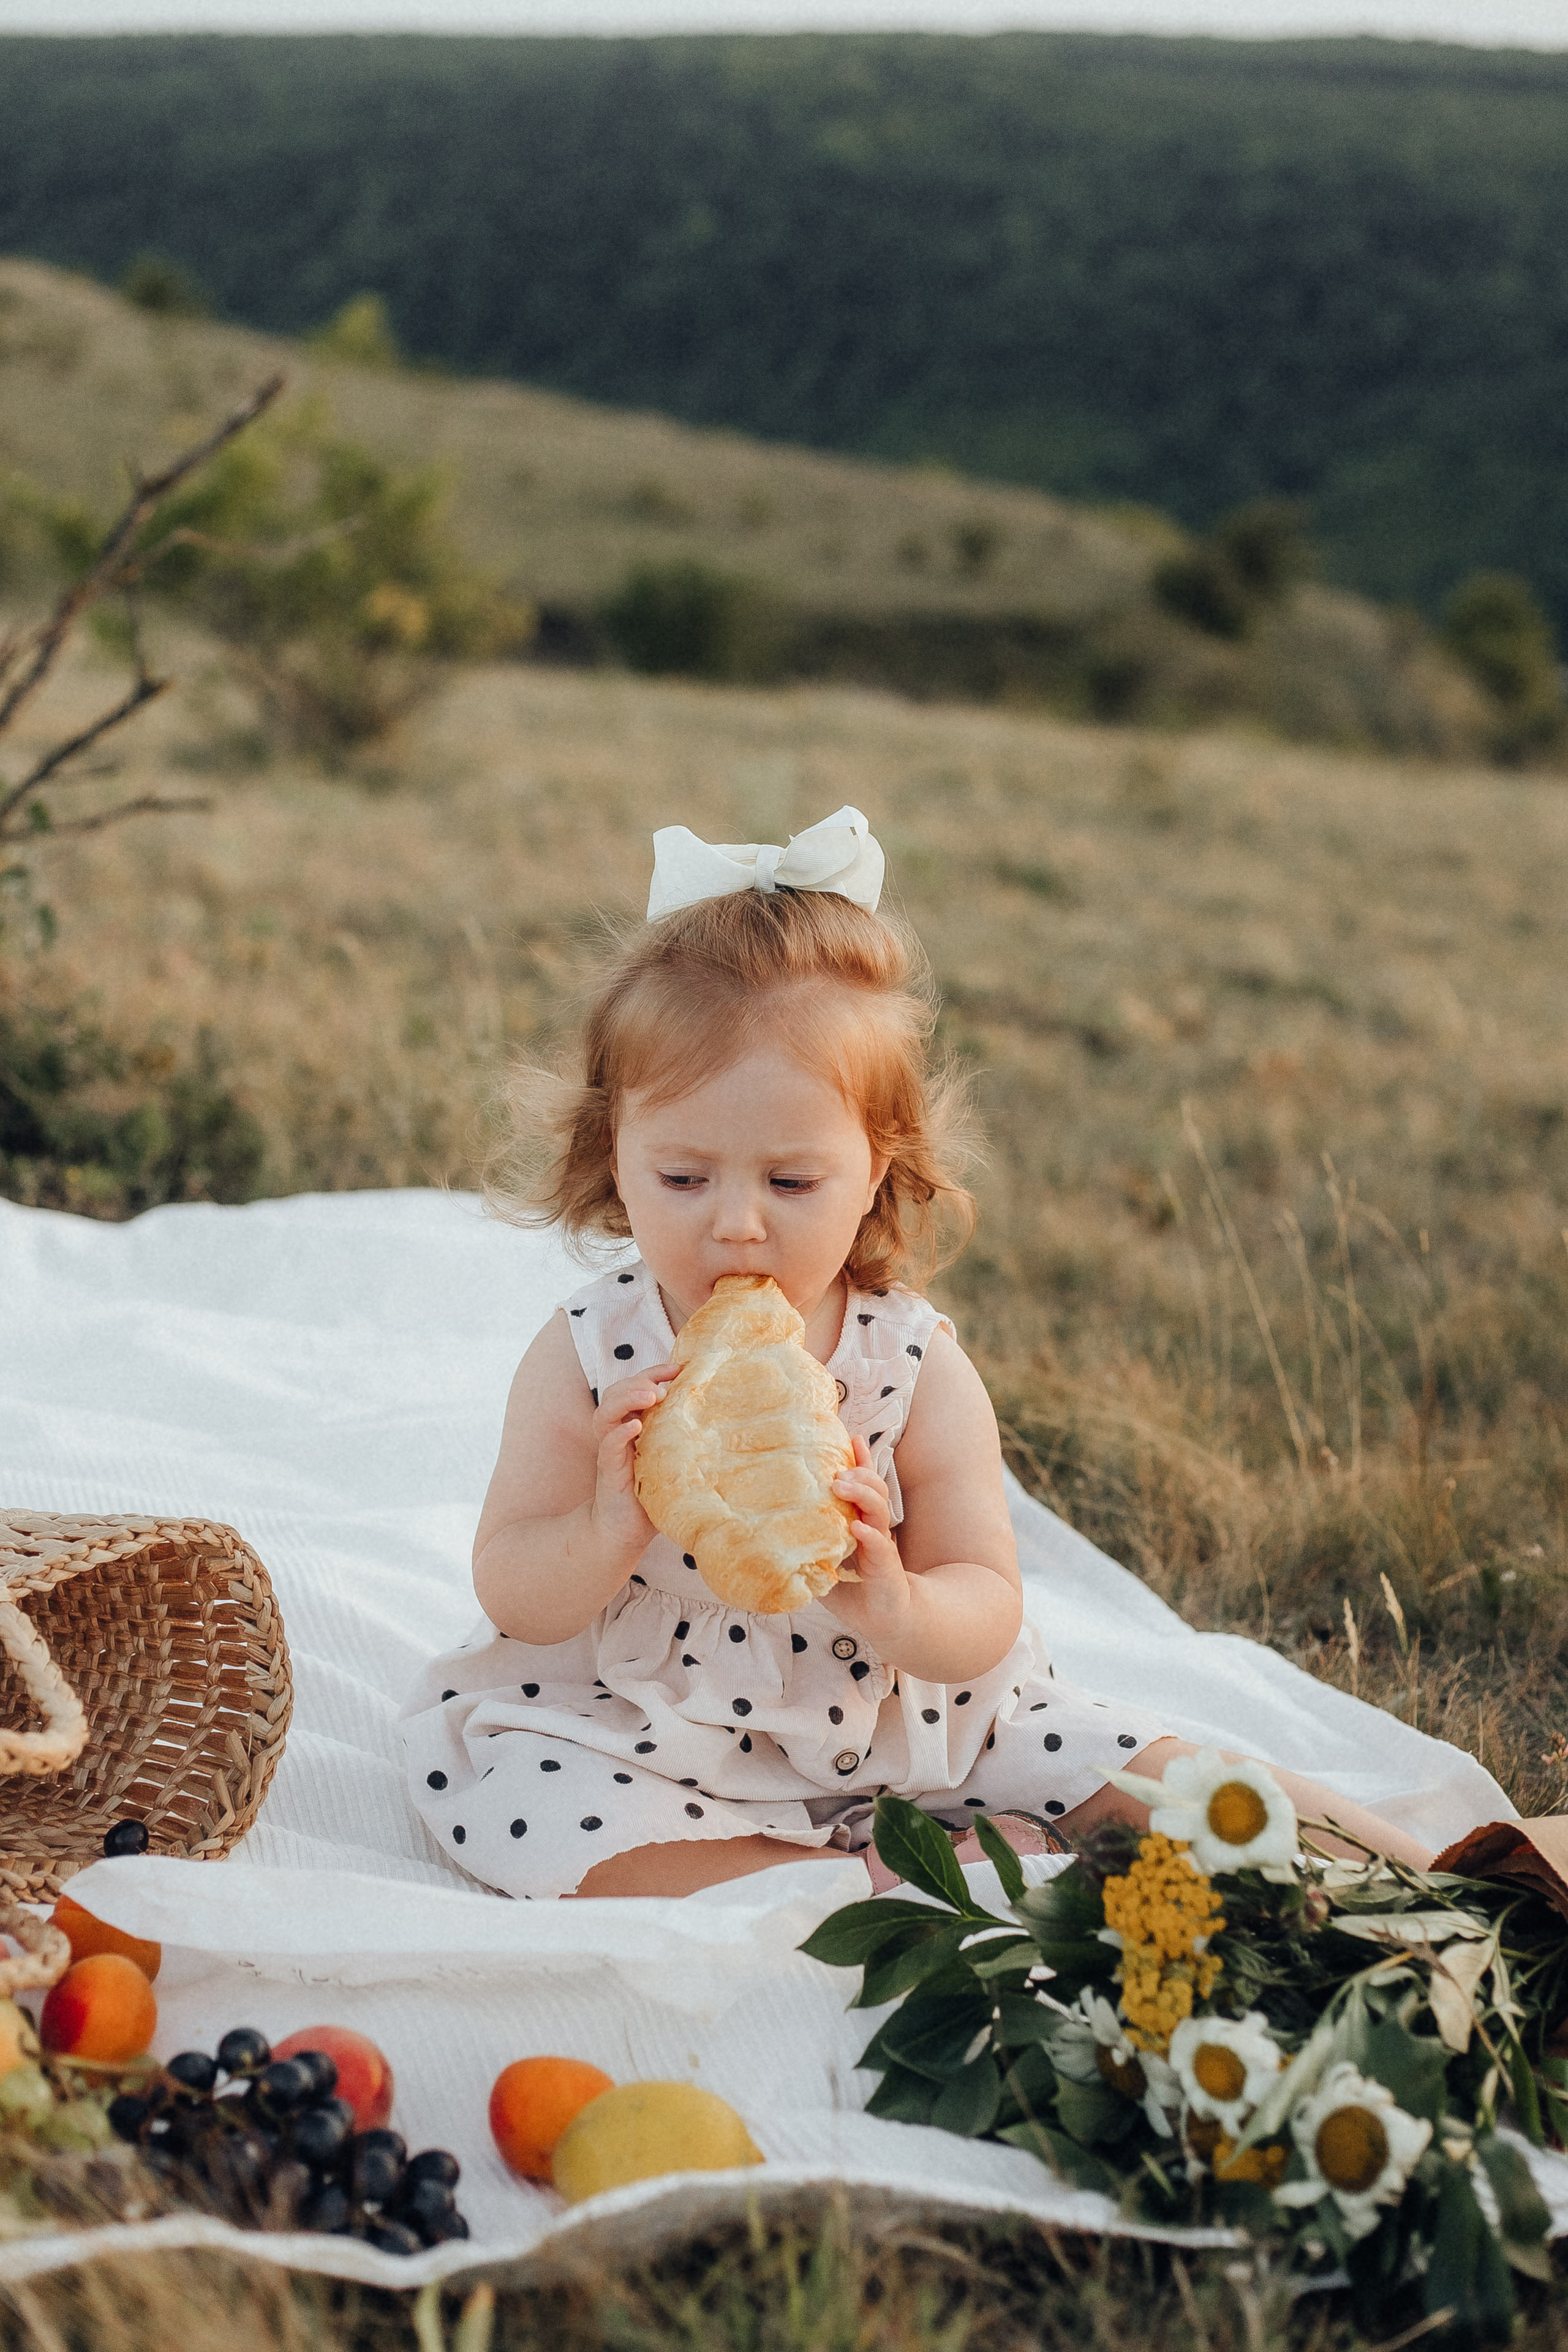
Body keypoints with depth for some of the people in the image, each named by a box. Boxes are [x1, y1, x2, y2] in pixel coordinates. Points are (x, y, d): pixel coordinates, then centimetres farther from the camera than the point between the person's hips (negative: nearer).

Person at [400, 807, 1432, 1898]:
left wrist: (895, 1607, -35)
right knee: (528, 1812, -30)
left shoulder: (919, 1370, -12)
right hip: (632, 1727, 0)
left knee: (1144, 1777, -7)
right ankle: (876, 1884, -23)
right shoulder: (588, 1360, -12)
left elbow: (987, 1610, -11)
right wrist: (609, 1529, -33)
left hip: (893, 1721, 1)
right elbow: (515, 1598, -10)